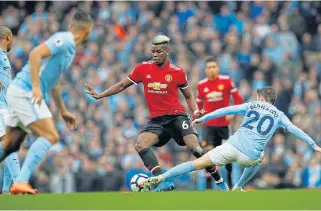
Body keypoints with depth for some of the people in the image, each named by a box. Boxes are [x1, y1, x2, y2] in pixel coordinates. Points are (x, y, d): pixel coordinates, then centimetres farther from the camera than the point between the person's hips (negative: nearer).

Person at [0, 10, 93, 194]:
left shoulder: (69, 48, 19)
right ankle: (21, 182, -25)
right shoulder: (64, 40, -12)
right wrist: (36, 87, -30)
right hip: (25, 92, -10)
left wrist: (63, 112, 32)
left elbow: (54, 82, 29)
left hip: (22, 93, 10)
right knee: (50, 136, -17)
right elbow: (35, 54, -26)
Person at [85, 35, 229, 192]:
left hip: (176, 117, -3)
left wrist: (195, 111, -6)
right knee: (140, 145, -24)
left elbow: (189, 97, 12)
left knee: (195, 148, -19)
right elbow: (122, 85, 13)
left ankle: (219, 181, 1)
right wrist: (99, 95, 5)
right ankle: (164, 183, -31)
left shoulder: (178, 72, -2)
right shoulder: (143, 69, 2)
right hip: (156, 120, 3)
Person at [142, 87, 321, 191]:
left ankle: (159, 178, -8)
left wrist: (203, 119, 15)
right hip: (249, 156, 0)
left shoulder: (251, 106, 16)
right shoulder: (279, 116, 15)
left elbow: (226, 110, 12)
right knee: (258, 160, 38)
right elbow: (295, 130, 15)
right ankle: (237, 189, 35)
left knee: (198, 164, 2)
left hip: (231, 146, 0)